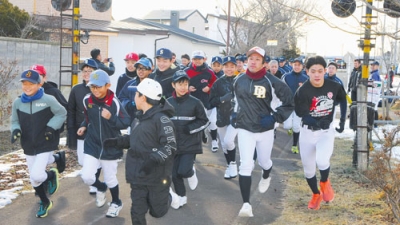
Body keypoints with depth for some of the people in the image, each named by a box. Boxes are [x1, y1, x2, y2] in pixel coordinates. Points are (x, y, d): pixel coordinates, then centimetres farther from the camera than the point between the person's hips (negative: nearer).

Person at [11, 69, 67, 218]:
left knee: (36, 175, -18)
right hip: (29, 146, 5)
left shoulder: (48, 100, -14)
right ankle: (44, 202, 37)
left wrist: (52, 127, -16)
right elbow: (15, 121, 9)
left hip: (46, 145, -5)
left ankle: (51, 175, 18)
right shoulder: (17, 102, -3)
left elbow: (61, 113, -2)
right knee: (34, 179, 13)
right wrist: (16, 130, -13)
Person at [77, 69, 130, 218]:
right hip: (92, 145, 3)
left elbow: (126, 122, -16)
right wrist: (84, 126, -2)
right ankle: (101, 188, 28)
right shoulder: (87, 100, -6)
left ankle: (116, 202, 41)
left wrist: (111, 118, -31)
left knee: (110, 178, 12)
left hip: (110, 147, -3)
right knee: (86, 177, -8)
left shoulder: (114, 102, -20)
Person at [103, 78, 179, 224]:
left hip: (157, 176, -7)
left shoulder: (161, 118, -16)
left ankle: (168, 196, 40)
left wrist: (154, 160, -34)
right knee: (137, 213, 4)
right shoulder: (142, 118, 12)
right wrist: (116, 142, 12)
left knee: (157, 212, 9)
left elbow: (170, 146, -21)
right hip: (138, 176, 7)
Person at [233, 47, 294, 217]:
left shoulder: (271, 82, -13)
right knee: (246, 165, -10)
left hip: (265, 130, -1)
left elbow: (289, 103, -6)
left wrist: (275, 117, -14)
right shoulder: (239, 81, -1)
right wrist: (235, 113, 11)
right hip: (245, 129, 1)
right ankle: (246, 204, -9)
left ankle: (266, 177, 57)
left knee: (264, 162, 19)